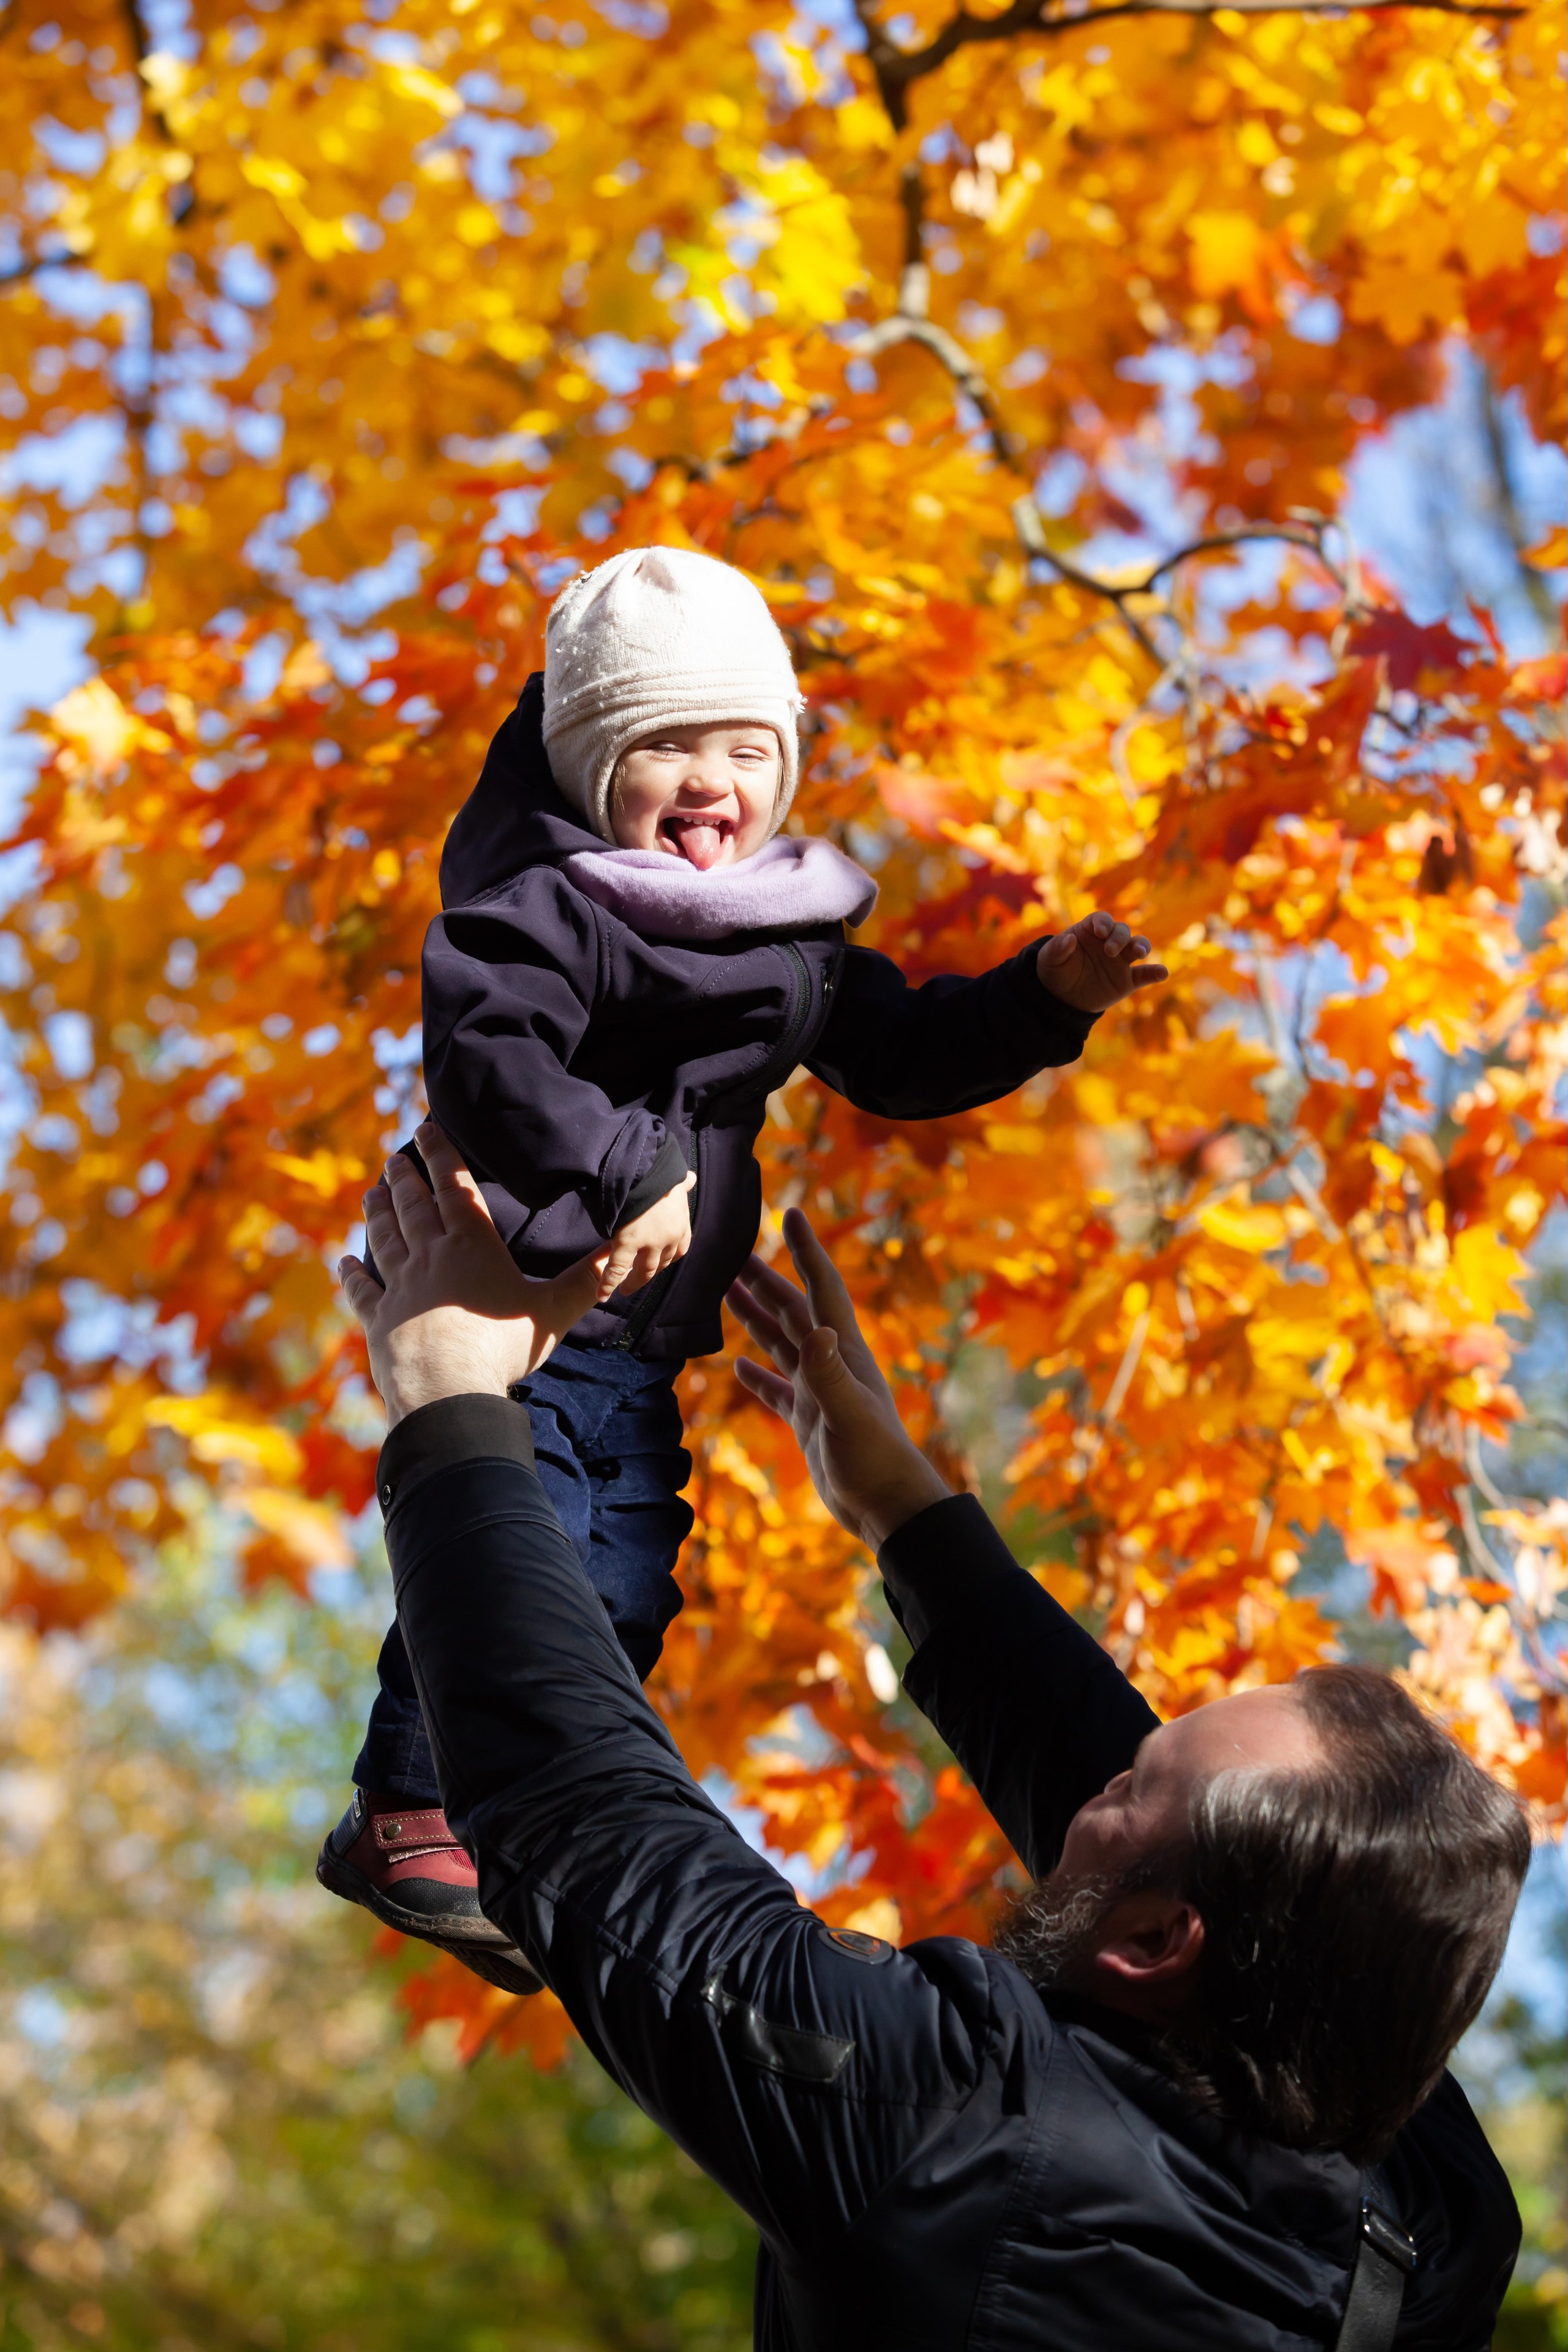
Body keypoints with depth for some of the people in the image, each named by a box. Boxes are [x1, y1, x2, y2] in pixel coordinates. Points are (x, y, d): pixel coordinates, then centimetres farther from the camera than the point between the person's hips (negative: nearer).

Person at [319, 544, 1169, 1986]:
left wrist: (1046, 997, 8)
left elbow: (898, 1049, 21)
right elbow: (485, 1055, -30)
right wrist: (627, 1177, -31)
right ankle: (409, 1820, -1)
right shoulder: (546, 906, -14)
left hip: (643, 1345, 8)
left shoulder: (791, 935, 12)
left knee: (628, 1586, 10)